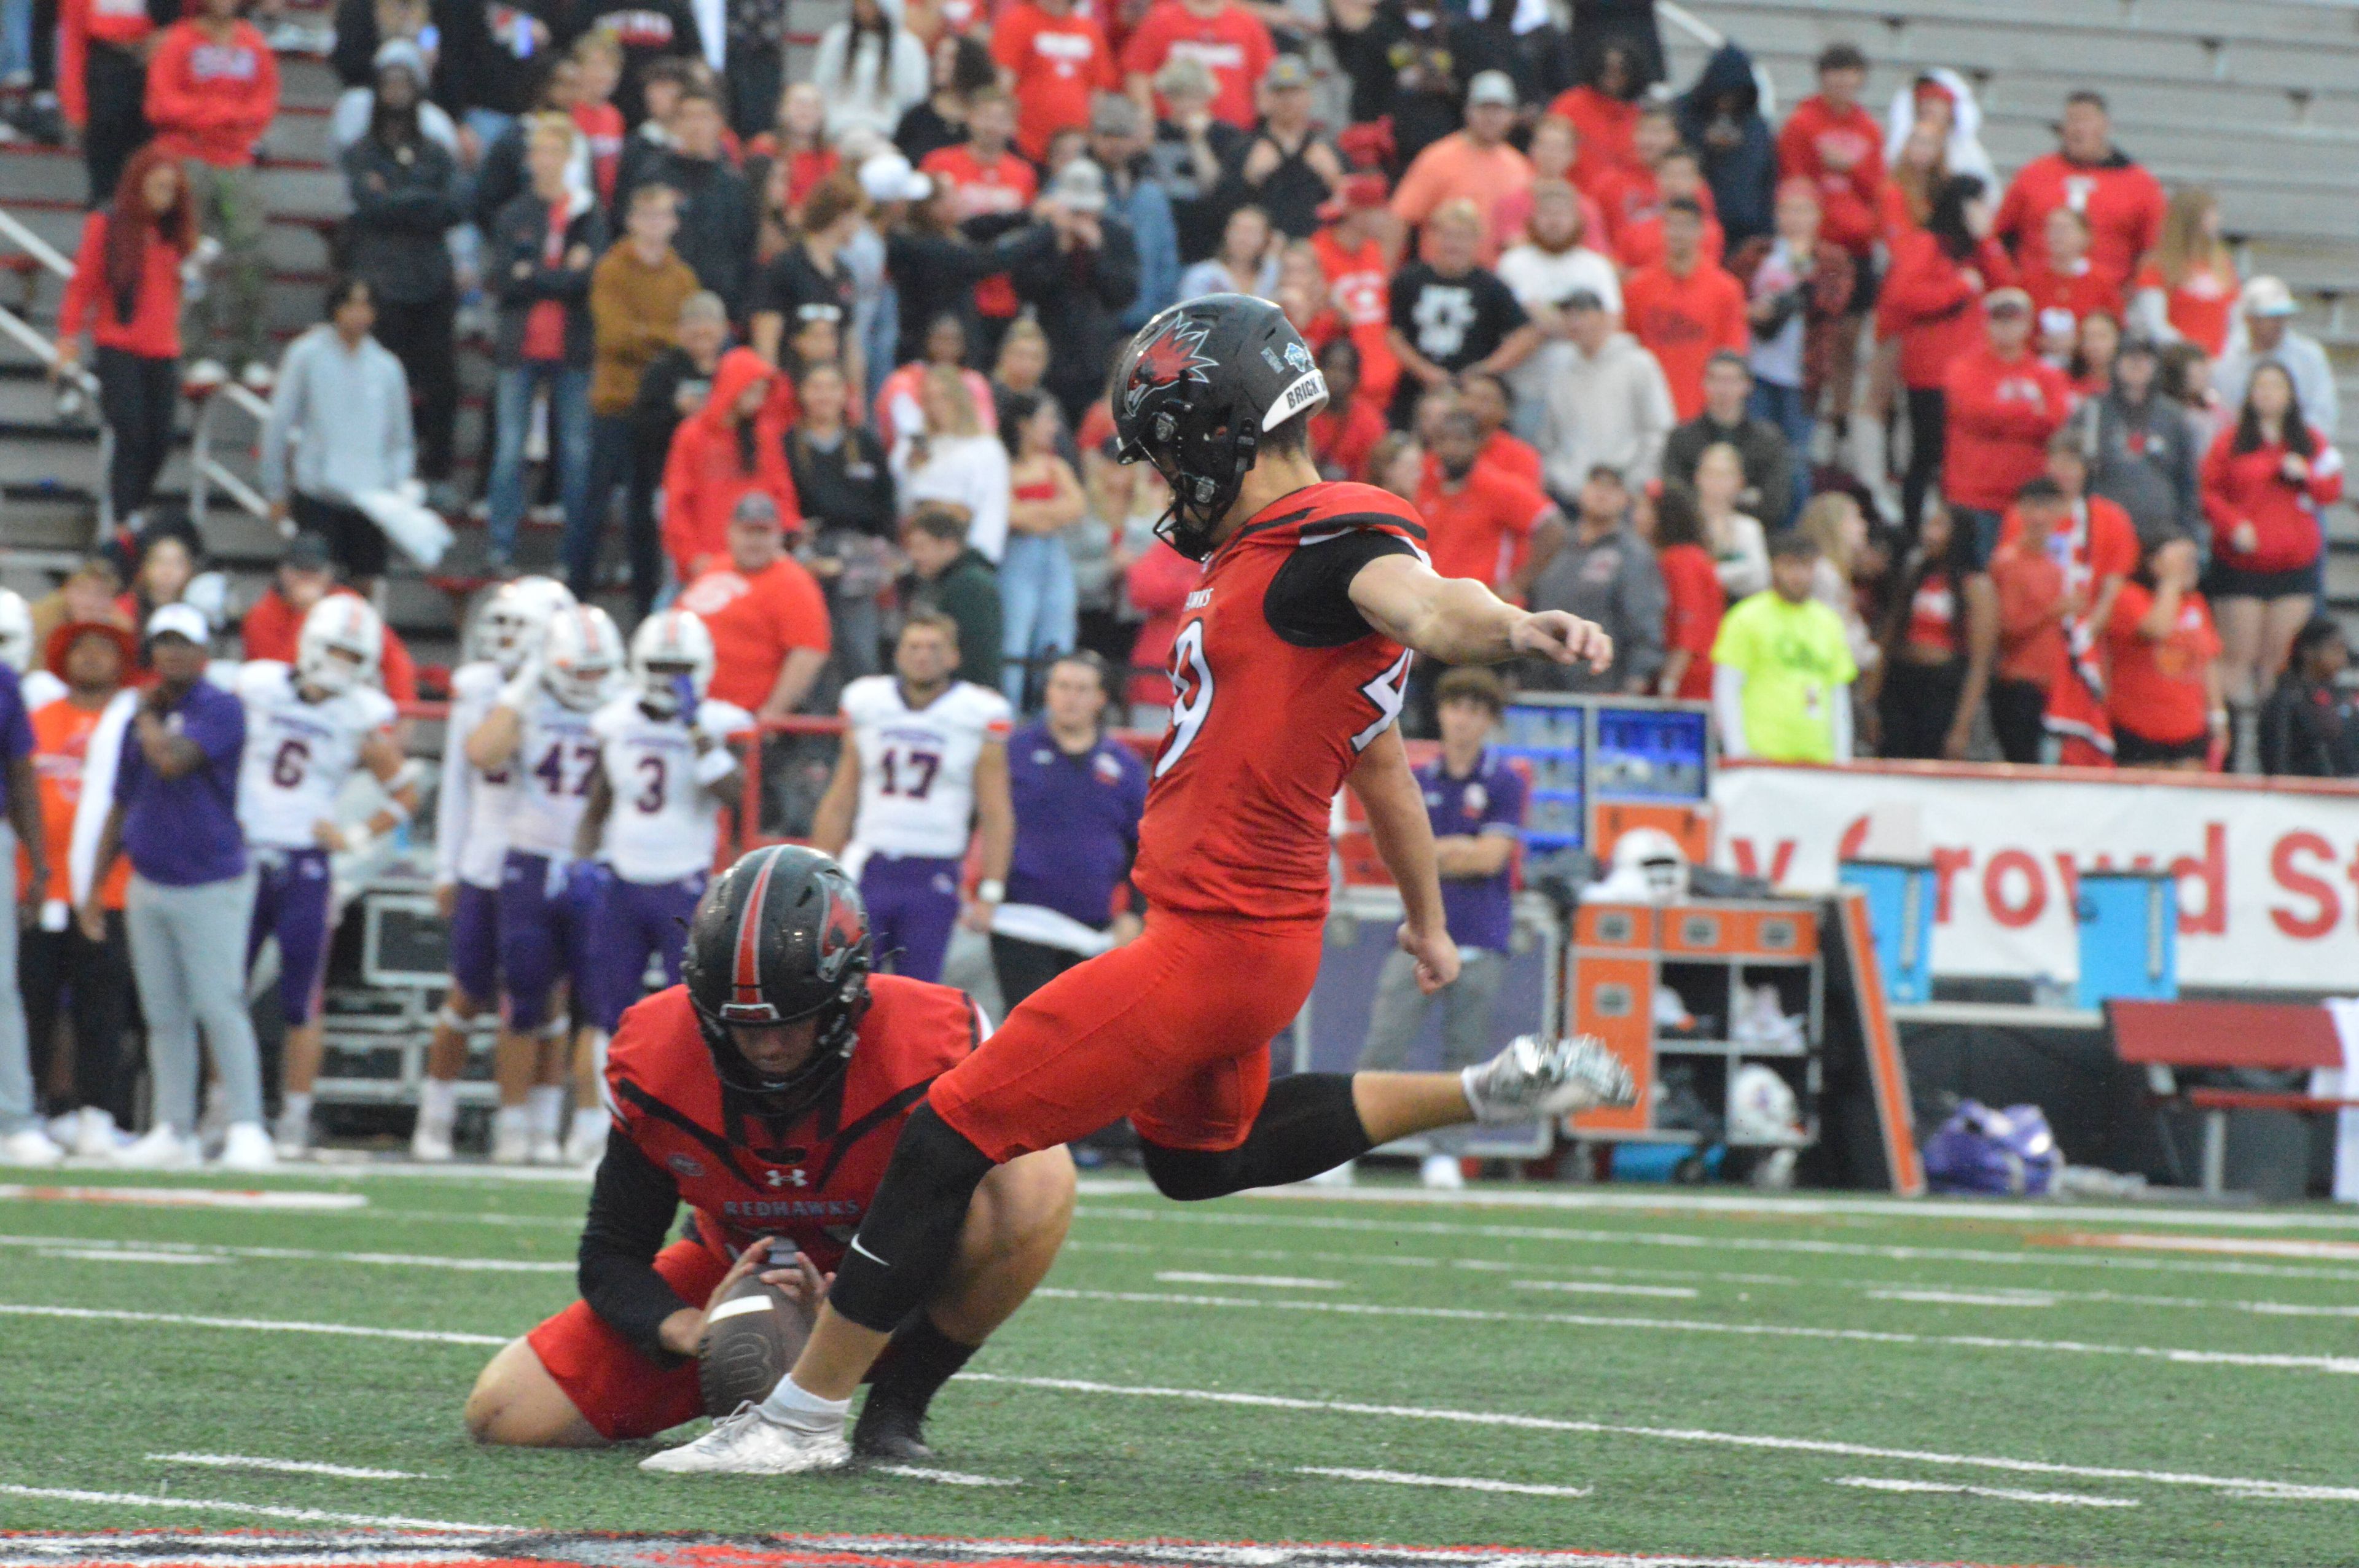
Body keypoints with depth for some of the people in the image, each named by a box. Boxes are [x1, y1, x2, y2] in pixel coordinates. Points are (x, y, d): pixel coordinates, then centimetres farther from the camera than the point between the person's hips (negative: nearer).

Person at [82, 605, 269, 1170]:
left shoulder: (220, 710, -8)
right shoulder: (143, 720, 12)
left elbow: (172, 760, -24)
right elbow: (121, 807, 18)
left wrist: (148, 716, -5)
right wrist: (95, 888, 17)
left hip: (211, 885, -6)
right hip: (149, 885, 6)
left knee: (220, 1007, -10)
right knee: (164, 1016, 8)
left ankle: (247, 1129, -7)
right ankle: (174, 1131, 13)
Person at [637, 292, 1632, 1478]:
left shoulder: (1334, 542, -16)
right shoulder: (1275, 558, 14)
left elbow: (1428, 608, -38)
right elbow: (1382, 761, 24)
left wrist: (1510, 628, -61)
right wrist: (1427, 917, 35)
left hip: (1214, 943, -10)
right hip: (1253, 935, 10)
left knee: (952, 1137, -5)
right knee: (1199, 1155, 33)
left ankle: (806, 1414, 3)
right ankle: (1493, 1090, 27)